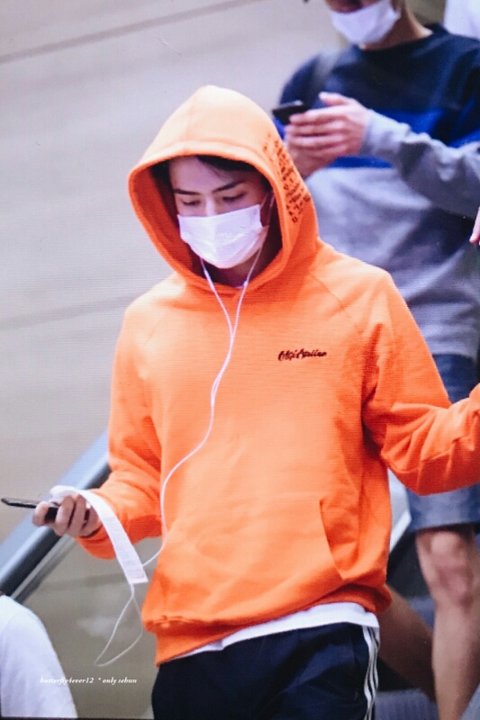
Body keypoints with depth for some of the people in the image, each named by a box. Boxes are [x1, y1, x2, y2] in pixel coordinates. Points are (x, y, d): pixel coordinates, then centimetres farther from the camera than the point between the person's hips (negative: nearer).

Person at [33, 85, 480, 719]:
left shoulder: (359, 297, 5)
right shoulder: (149, 323, 13)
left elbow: (422, 451, 5)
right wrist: (98, 515, 1)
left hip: (322, 639, -3)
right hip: (189, 648, 3)